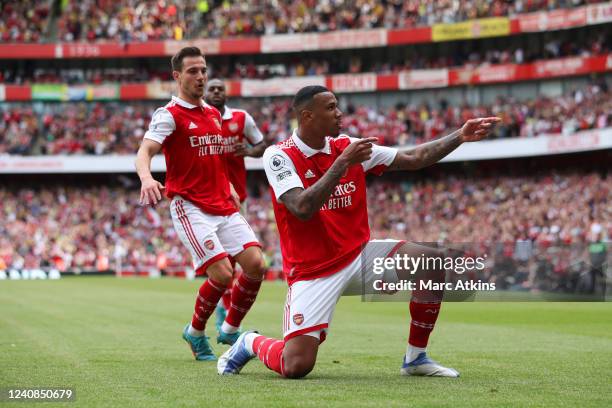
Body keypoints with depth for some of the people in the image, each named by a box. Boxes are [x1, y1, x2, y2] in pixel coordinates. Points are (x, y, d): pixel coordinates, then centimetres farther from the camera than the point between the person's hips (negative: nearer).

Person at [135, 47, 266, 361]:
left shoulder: (214, 114, 16)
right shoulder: (169, 115, -7)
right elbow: (145, 151, -21)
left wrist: (228, 187, 16)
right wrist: (146, 177, -42)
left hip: (223, 206, 7)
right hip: (190, 208, -7)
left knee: (256, 265, -7)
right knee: (222, 274, -17)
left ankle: (230, 329, 13)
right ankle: (196, 332, 9)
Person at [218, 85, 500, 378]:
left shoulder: (348, 147, 3)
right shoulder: (279, 156, -11)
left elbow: (413, 159, 7)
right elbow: (302, 209, -26)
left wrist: (460, 136, -1)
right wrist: (343, 162, -28)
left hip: (359, 254, 5)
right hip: (312, 271, -5)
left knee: (431, 262, -16)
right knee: (296, 367, -18)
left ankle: (415, 358, -1)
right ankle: (251, 343, 18)